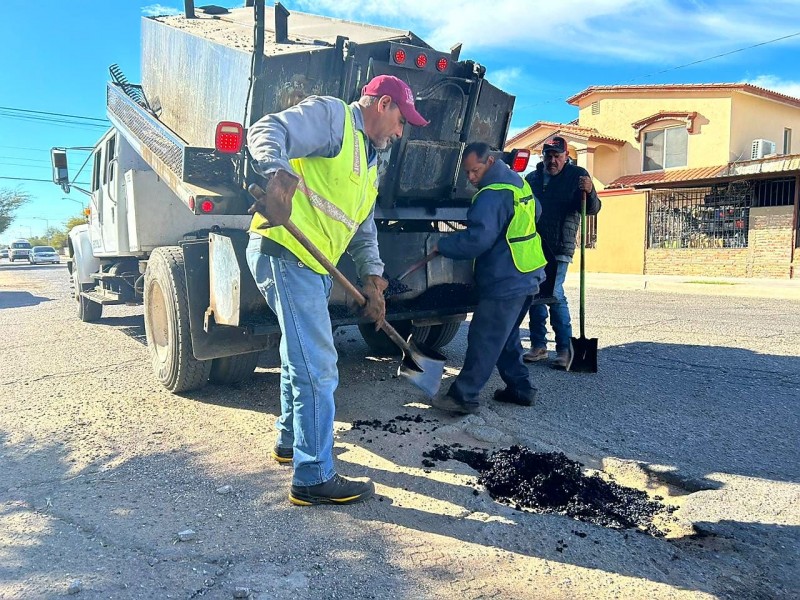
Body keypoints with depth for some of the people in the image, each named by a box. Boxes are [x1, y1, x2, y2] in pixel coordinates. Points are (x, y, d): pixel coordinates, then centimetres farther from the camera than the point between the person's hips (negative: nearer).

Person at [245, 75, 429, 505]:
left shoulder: (369, 161, 24)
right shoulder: (331, 114, -2)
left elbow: (364, 228, 23)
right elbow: (266, 131, -17)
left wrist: (372, 278, 11)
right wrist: (277, 170, -37)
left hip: (314, 264, 11)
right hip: (285, 253, -11)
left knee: (302, 357, 23)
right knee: (317, 368, -10)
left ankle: (291, 440, 42)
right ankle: (313, 478, 0)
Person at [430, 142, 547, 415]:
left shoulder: (493, 195, -19)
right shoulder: (519, 183, 13)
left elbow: (477, 238, -27)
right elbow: (536, 211, 30)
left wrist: (442, 246, -16)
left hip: (504, 282, -10)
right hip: (527, 277, 10)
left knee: (483, 340, -6)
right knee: (506, 338, 19)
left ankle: (463, 397, -1)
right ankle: (520, 388, 24)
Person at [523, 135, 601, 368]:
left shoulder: (577, 175, 0)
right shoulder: (532, 178, 11)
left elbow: (592, 209, -7)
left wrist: (589, 192, -28)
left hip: (559, 248, -5)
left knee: (555, 294, -12)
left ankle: (564, 348, -2)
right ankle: (538, 346, 15)